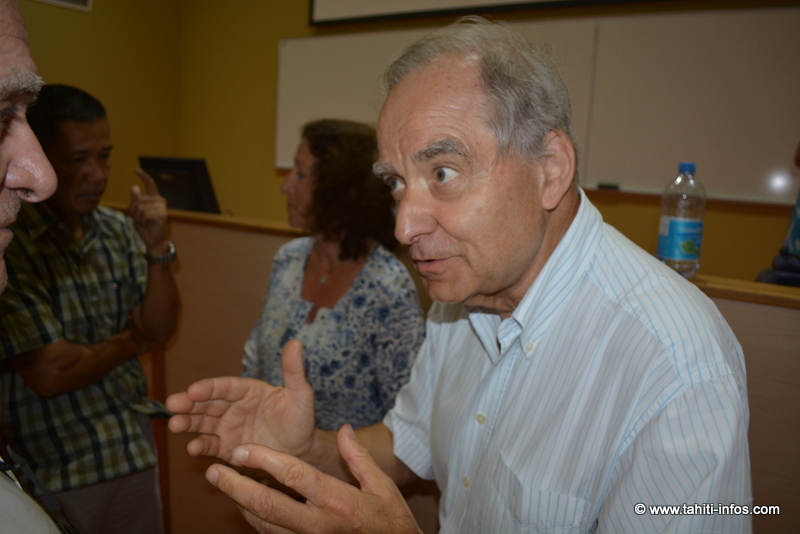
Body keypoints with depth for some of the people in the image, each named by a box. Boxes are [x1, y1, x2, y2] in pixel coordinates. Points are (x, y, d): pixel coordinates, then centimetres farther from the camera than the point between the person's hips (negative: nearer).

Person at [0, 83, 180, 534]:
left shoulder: (118, 229, 0)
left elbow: (161, 327, -2)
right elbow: (49, 373, -23)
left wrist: (157, 247, -16)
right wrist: (133, 340, -6)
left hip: (136, 451, 6)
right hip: (54, 471, -6)